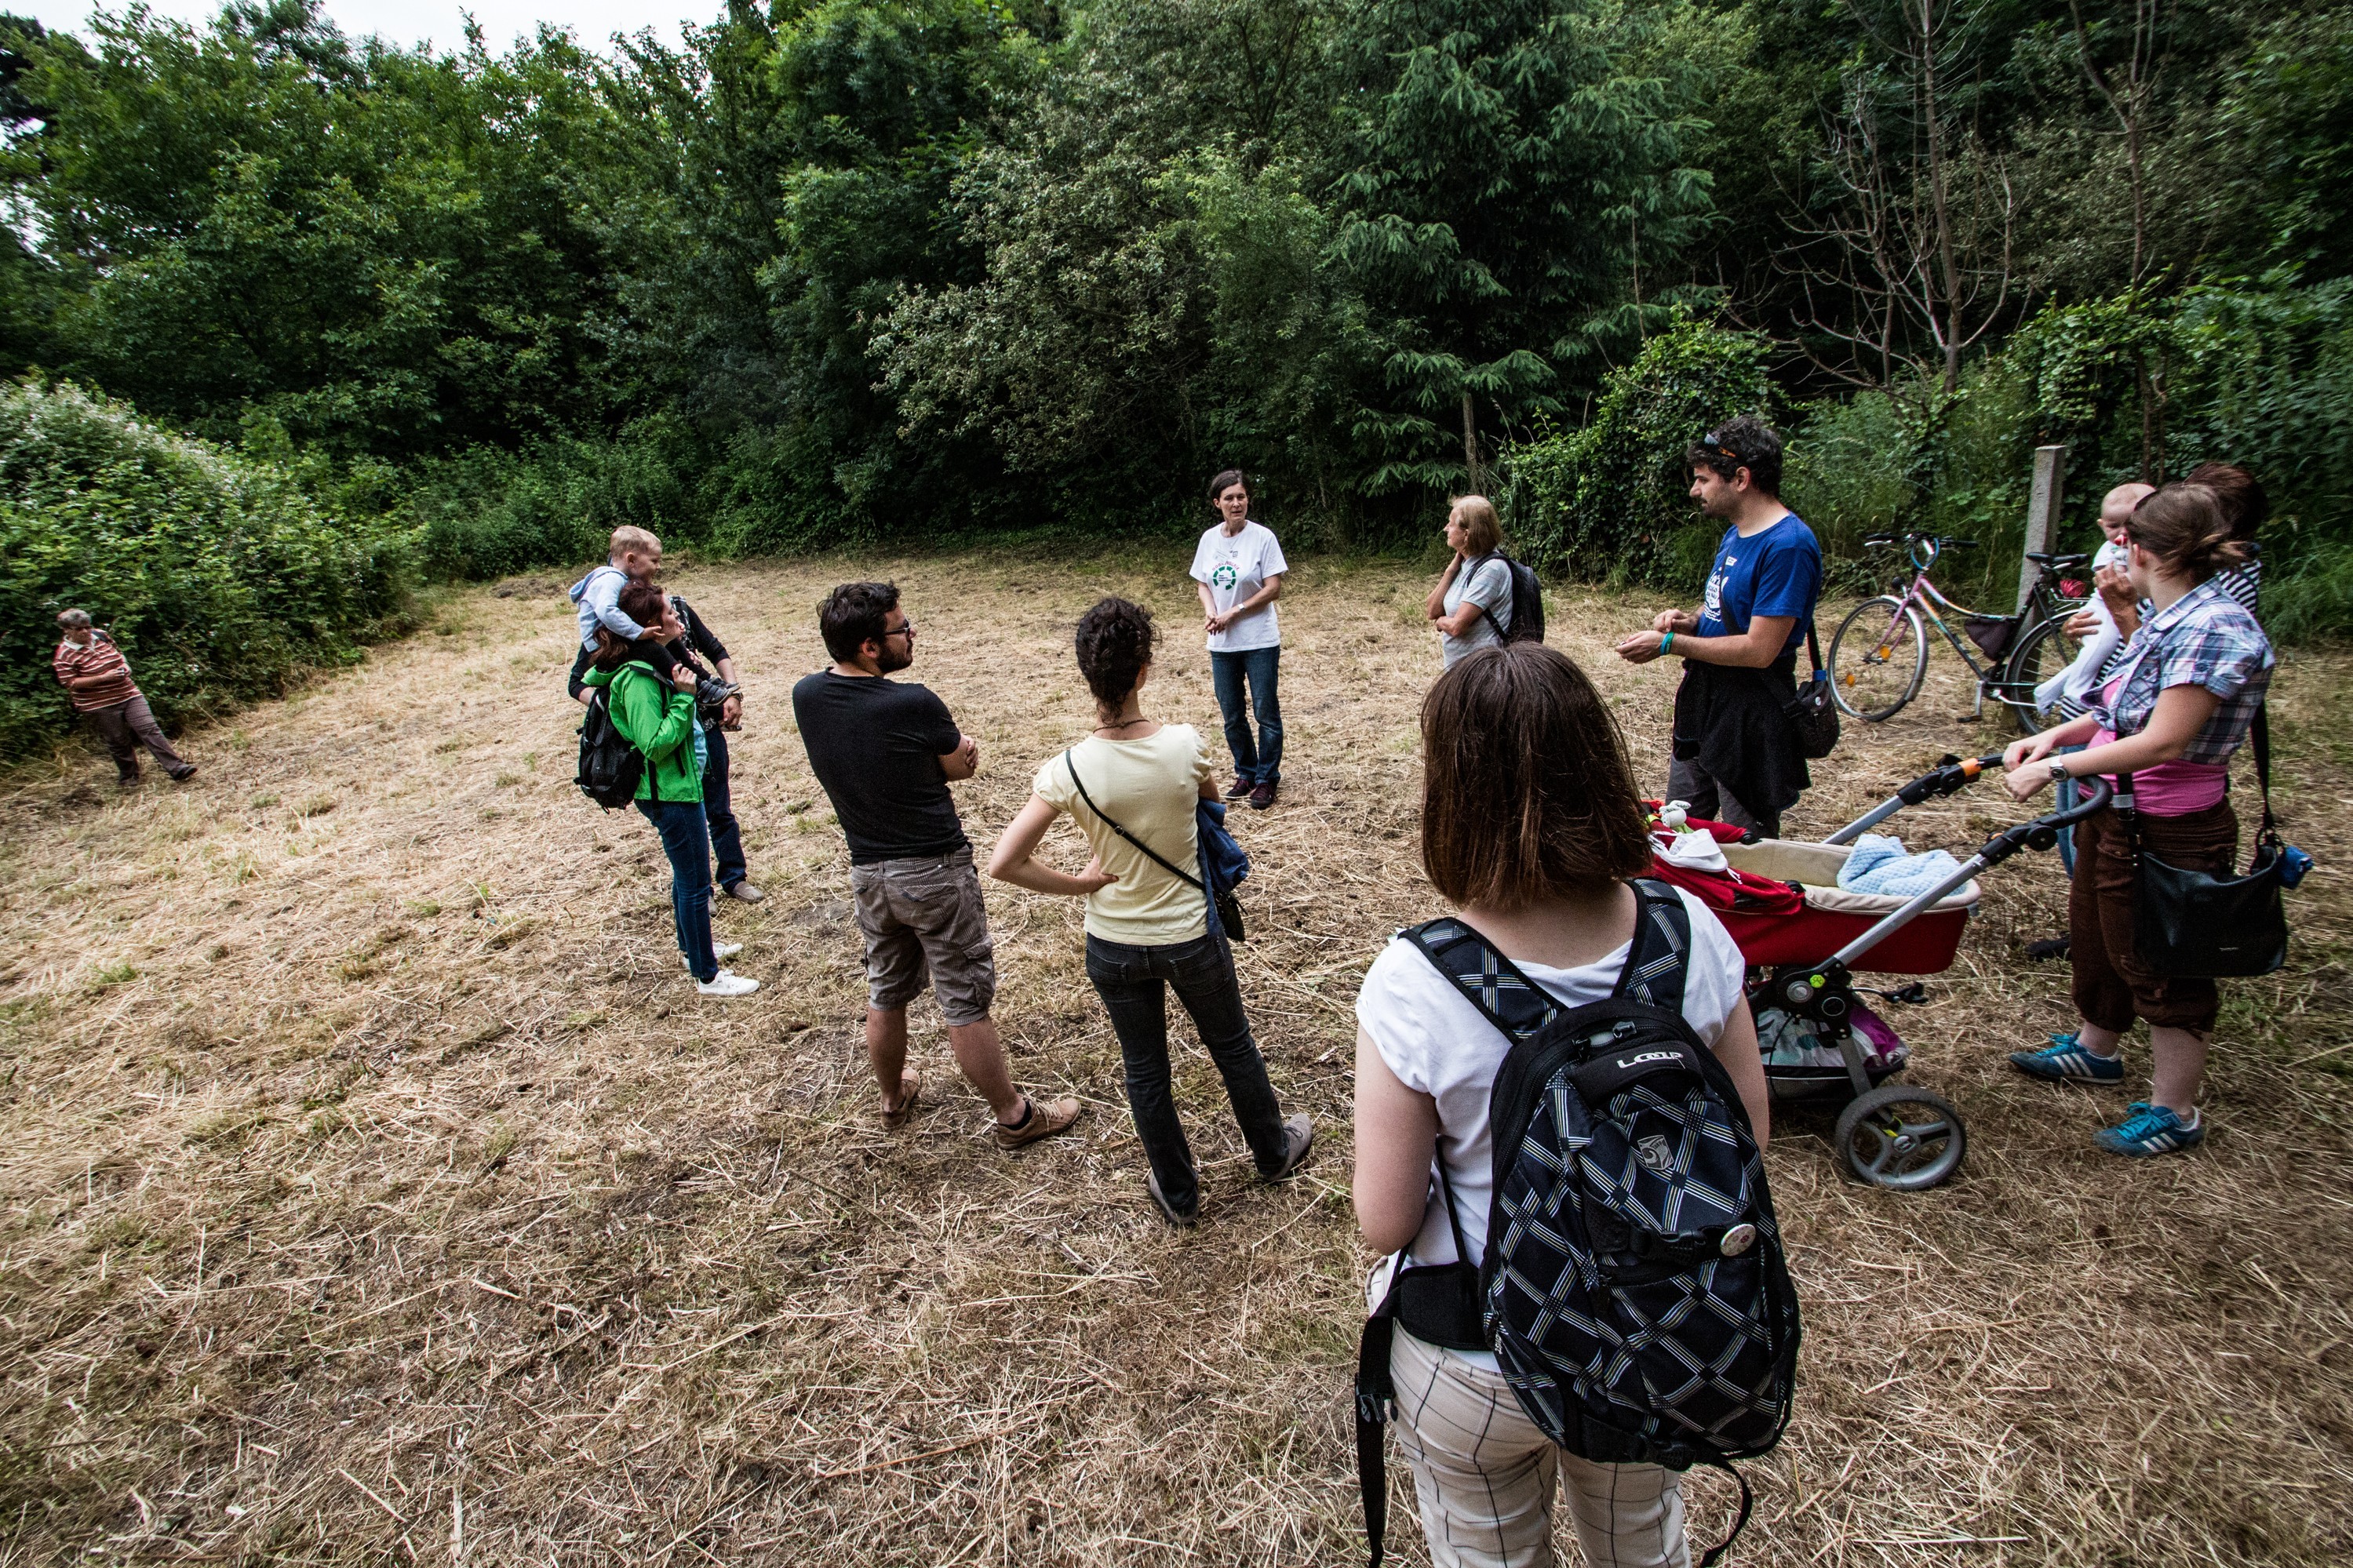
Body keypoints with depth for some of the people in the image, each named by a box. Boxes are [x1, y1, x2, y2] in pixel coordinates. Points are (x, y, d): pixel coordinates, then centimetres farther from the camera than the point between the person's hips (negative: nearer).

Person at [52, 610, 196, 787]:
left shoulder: (101, 636, 5)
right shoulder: (64, 655, -10)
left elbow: (119, 655, 21)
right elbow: (71, 683, -15)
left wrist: (125, 666, -1)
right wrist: (103, 677, -21)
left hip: (129, 695, 4)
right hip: (100, 706, -4)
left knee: (150, 729, -6)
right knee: (118, 743, 6)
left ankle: (178, 768, -10)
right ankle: (129, 777, 24)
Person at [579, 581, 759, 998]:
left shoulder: (653, 662, 3)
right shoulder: (637, 678, -24)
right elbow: (655, 744, -26)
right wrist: (684, 696, -24)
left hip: (677, 785, 10)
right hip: (669, 793, -10)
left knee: (687, 874, 25)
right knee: (695, 884, 1)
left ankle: (693, 946, 43)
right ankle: (707, 976, 13)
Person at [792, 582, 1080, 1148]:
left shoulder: (806, 697, -4)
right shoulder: (914, 704, -23)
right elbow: (962, 767, -6)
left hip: (866, 872, 6)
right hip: (934, 871, -6)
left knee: (885, 994, 23)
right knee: (966, 1002, 6)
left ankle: (893, 1096, 45)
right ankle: (1013, 1116, 22)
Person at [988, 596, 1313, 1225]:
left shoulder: (1067, 770, -21)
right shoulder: (1184, 744, -21)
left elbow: (1004, 863, -20)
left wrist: (1079, 884, -8)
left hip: (1113, 944, 0)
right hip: (1190, 935, 0)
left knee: (1144, 1069, 20)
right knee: (1232, 1045, 25)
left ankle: (1177, 1193, 41)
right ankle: (1273, 1150, 49)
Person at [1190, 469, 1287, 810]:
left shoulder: (1262, 537, -10)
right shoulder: (1209, 539, 3)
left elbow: (1273, 589, -12)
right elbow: (1202, 584, 9)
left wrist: (1235, 612, -16)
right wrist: (1210, 612, -11)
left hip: (1260, 641, -5)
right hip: (1221, 643, 5)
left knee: (1266, 712, 4)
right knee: (1232, 715, 14)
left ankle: (1267, 779, 17)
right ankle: (1246, 773, 31)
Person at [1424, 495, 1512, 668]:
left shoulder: (1491, 568, -20)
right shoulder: (1464, 564, 6)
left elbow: (1458, 626, -23)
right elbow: (1432, 611, 2)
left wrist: (1441, 621, -1)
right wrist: (1451, 569, -5)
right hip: (1455, 667, 8)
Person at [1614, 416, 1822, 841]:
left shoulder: (1788, 544, -21)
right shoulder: (1735, 533, 10)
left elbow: (1759, 649, -24)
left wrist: (1669, 642, -19)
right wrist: (1691, 620, -1)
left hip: (1750, 720, -9)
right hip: (1705, 705, 9)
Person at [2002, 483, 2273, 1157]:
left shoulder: (2213, 629, -24)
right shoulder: (2167, 619, 4)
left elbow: (2163, 742, -28)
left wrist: (2056, 766, -25)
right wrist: (2053, 735, -1)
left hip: (2168, 833, -9)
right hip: (2116, 813, 9)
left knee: (2162, 966, 6)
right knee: (2096, 934, 25)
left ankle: (2174, 1112, 23)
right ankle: (2094, 1049, 47)